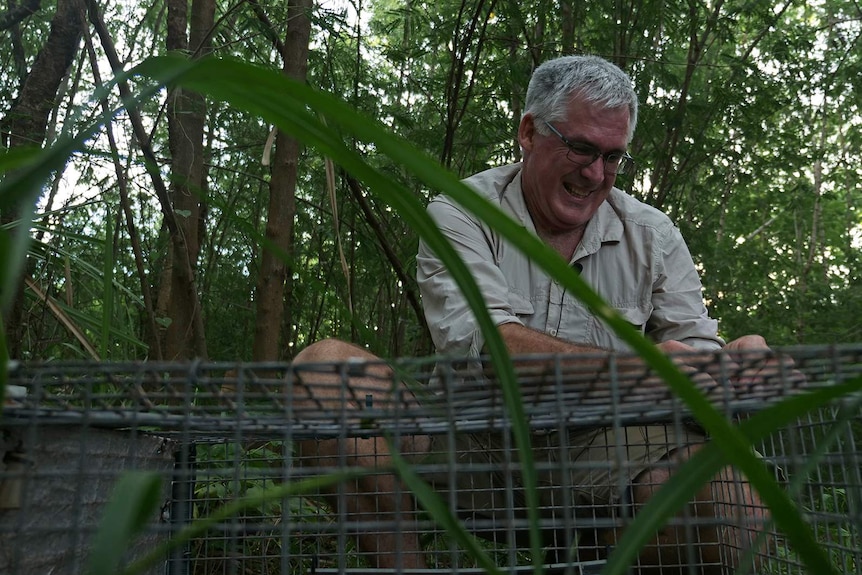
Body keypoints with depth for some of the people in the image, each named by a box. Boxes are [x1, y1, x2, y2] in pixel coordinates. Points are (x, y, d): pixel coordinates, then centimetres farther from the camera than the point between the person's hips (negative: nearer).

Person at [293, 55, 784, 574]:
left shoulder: (652, 235, 8)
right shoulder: (459, 214, -4)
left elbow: (701, 353, 3)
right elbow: (480, 341, -20)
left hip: (603, 450, 3)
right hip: (475, 447, -2)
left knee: (734, 512, -27)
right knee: (325, 365, -22)